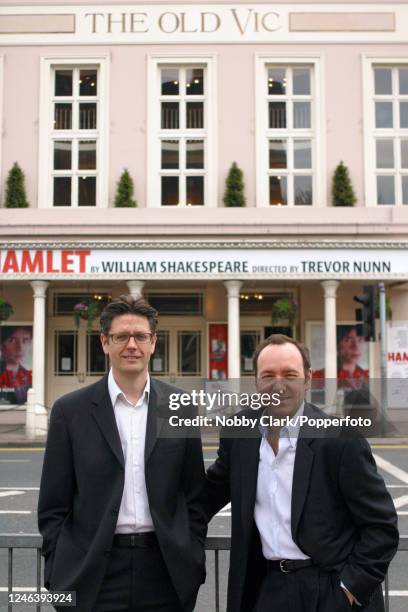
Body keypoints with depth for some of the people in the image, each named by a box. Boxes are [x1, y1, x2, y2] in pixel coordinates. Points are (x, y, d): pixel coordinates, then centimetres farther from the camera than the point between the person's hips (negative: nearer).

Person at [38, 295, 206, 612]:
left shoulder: (180, 407, 2)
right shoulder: (70, 410, -2)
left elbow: (195, 496, 7)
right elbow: (53, 506, 1)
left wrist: (194, 563, 3)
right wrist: (58, 574, -3)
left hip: (166, 570, 1)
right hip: (93, 574, -1)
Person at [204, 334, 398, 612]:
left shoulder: (341, 438, -14)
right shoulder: (239, 432, -1)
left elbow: (381, 525, -10)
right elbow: (214, 489, 15)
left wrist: (351, 589, -13)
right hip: (266, 588, 4)